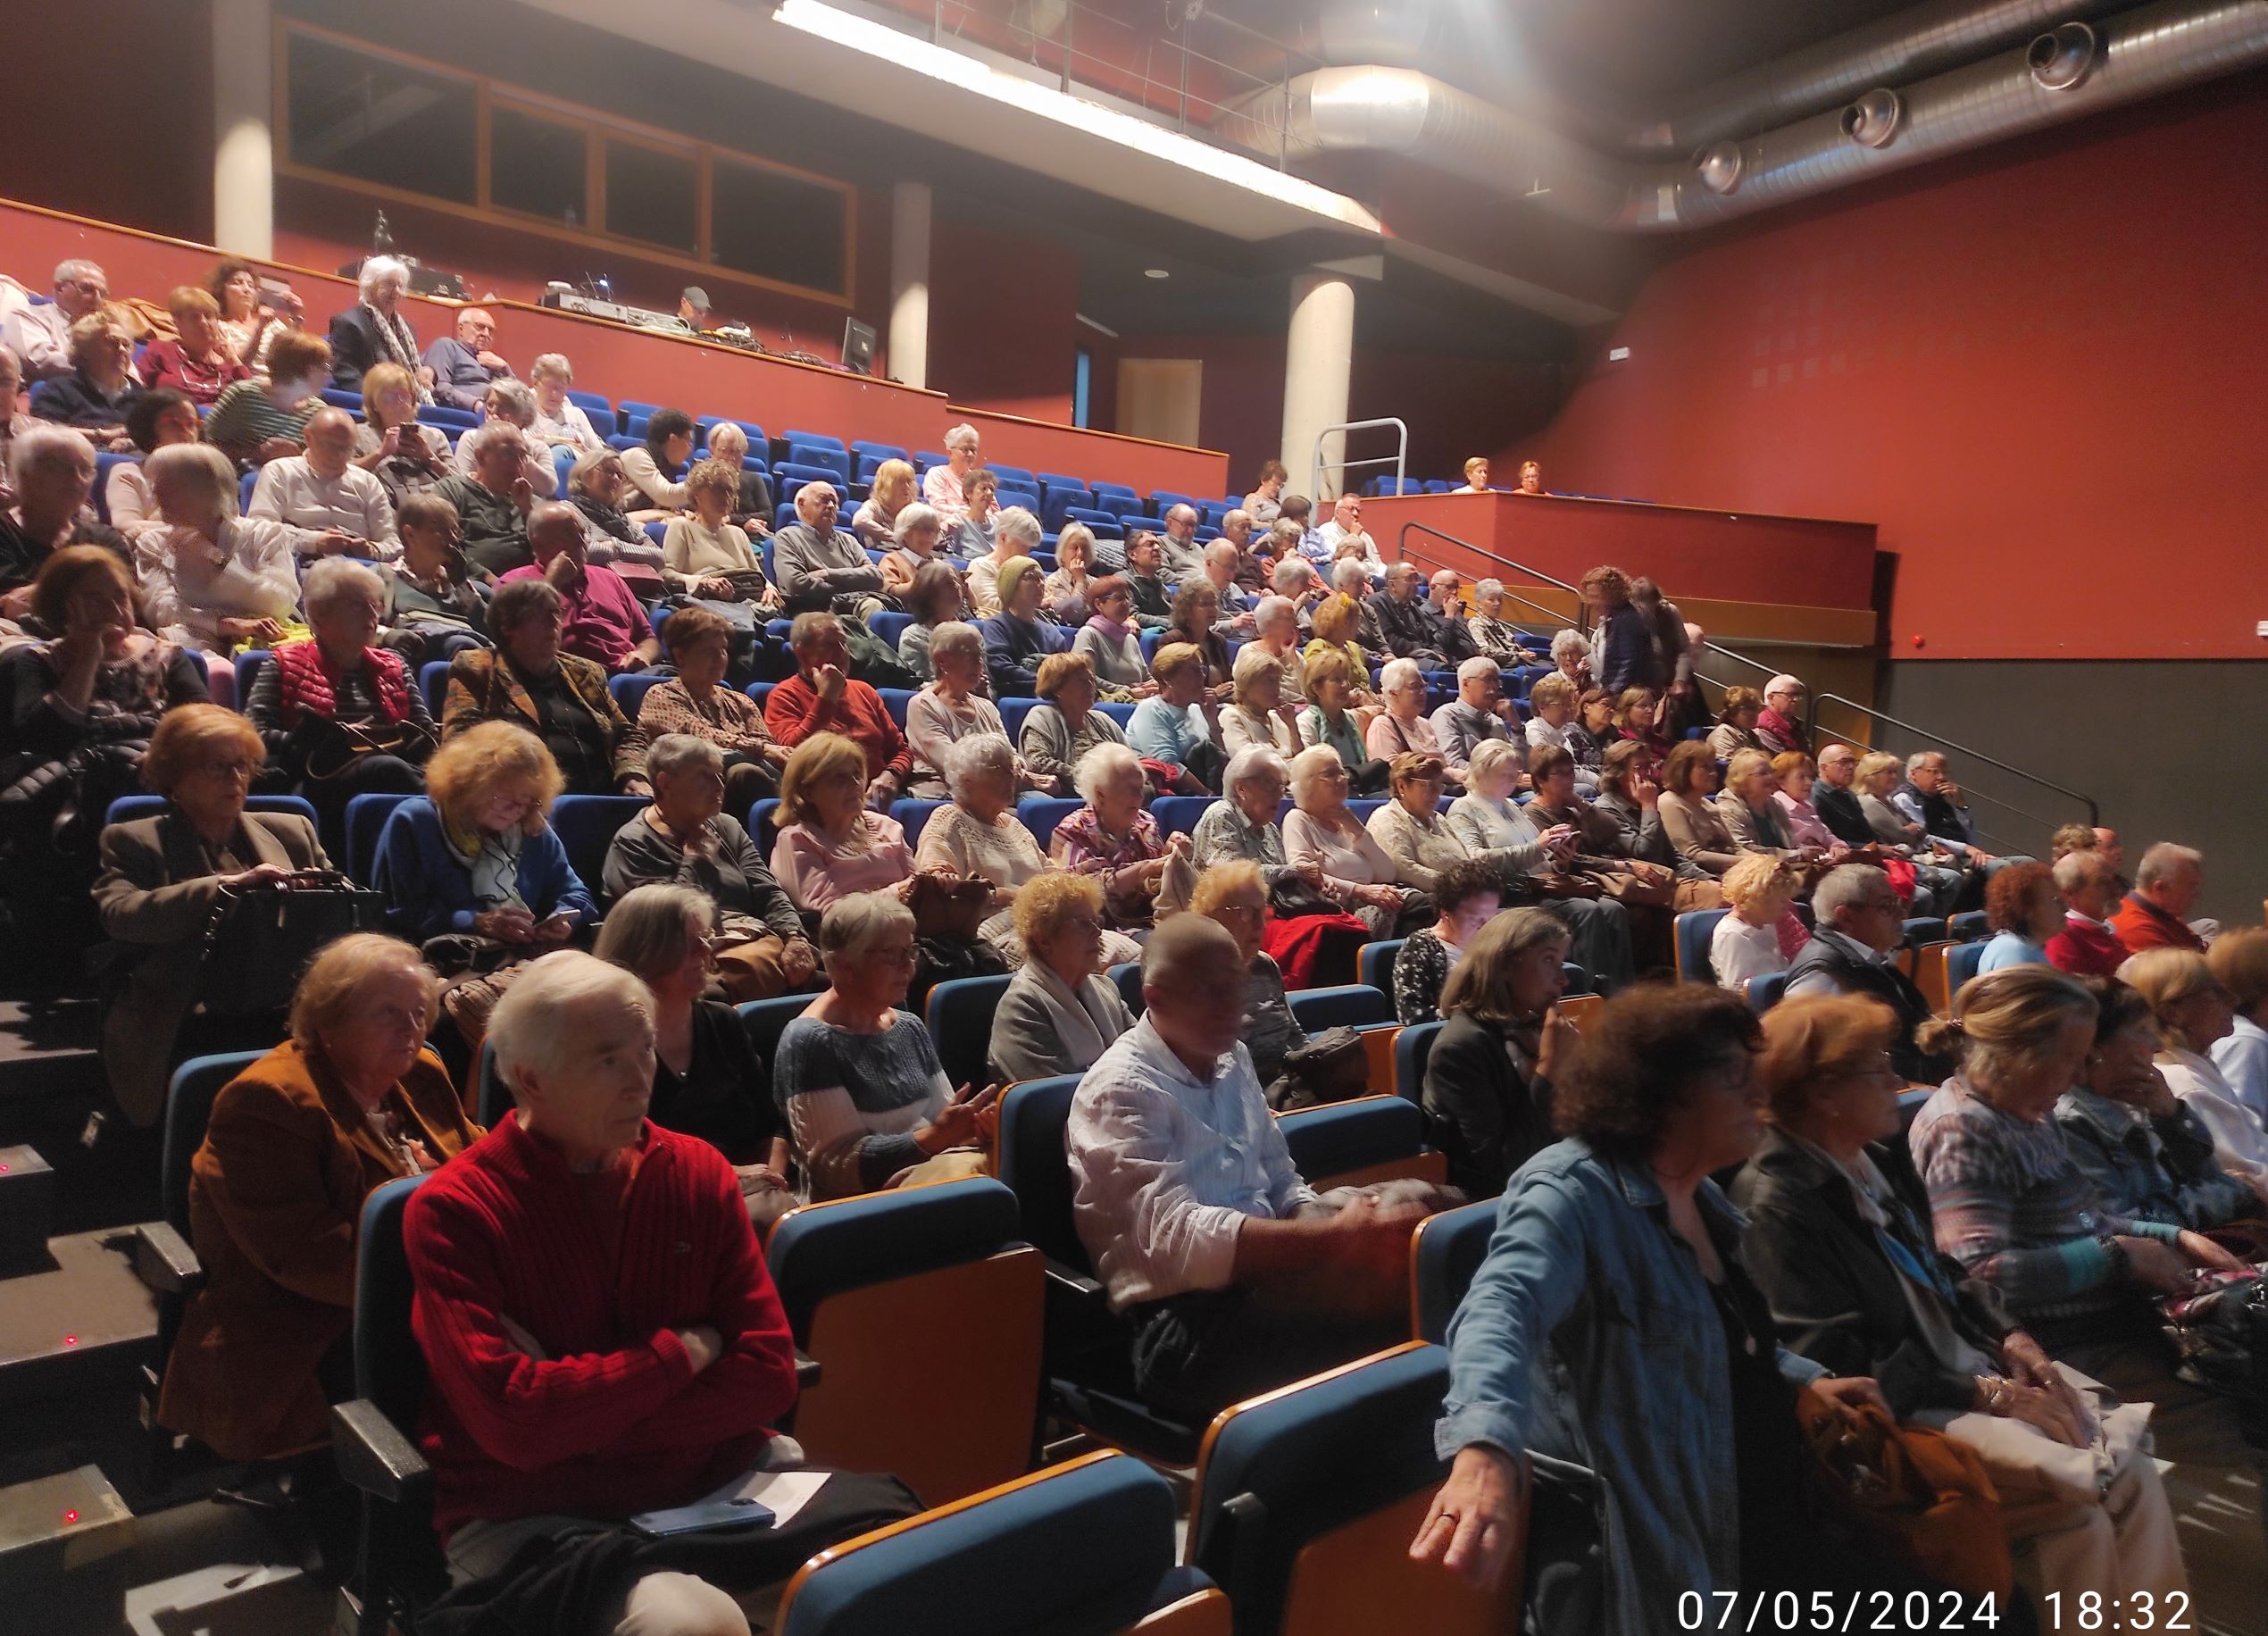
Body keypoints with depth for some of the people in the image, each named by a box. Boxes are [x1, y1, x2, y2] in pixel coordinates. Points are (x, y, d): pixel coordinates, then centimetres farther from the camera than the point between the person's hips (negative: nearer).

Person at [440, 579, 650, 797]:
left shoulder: (584, 673, 26)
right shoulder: (476, 669, 13)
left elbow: (627, 735, 26)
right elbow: (460, 737, 1)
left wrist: (634, 777, 3)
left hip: (601, 796, 5)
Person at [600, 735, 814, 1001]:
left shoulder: (727, 827, 23)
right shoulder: (633, 844, 4)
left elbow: (767, 892, 13)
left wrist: (794, 937, -5)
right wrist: (694, 860, 0)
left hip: (756, 938, 7)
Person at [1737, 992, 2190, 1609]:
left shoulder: (1879, 1159, 10)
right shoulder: (1776, 1202, -18)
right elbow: (1838, 1362, -20)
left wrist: (2010, 1339, 0)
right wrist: (1988, 1394, -17)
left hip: (1971, 1370, 8)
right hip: (1892, 1413, -8)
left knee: (2133, 1471, -8)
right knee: (2076, 1502, -21)